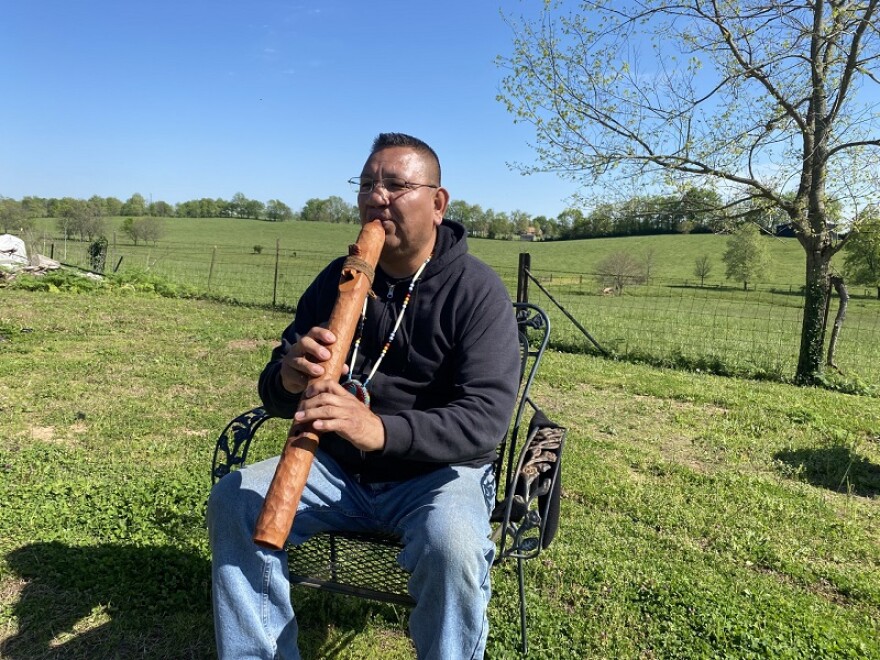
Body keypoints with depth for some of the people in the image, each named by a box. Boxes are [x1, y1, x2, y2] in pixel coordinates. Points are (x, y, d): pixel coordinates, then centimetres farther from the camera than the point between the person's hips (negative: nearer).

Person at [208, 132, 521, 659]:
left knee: (453, 546, -33)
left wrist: (381, 430, -38)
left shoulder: (478, 290, -10)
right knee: (233, 502, -14)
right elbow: (272, 393, 3)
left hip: (437, 471, -4)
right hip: (338, 468, 5)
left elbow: (485, 419, -21)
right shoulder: (336, 279, 3)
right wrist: (289, 377, -24)